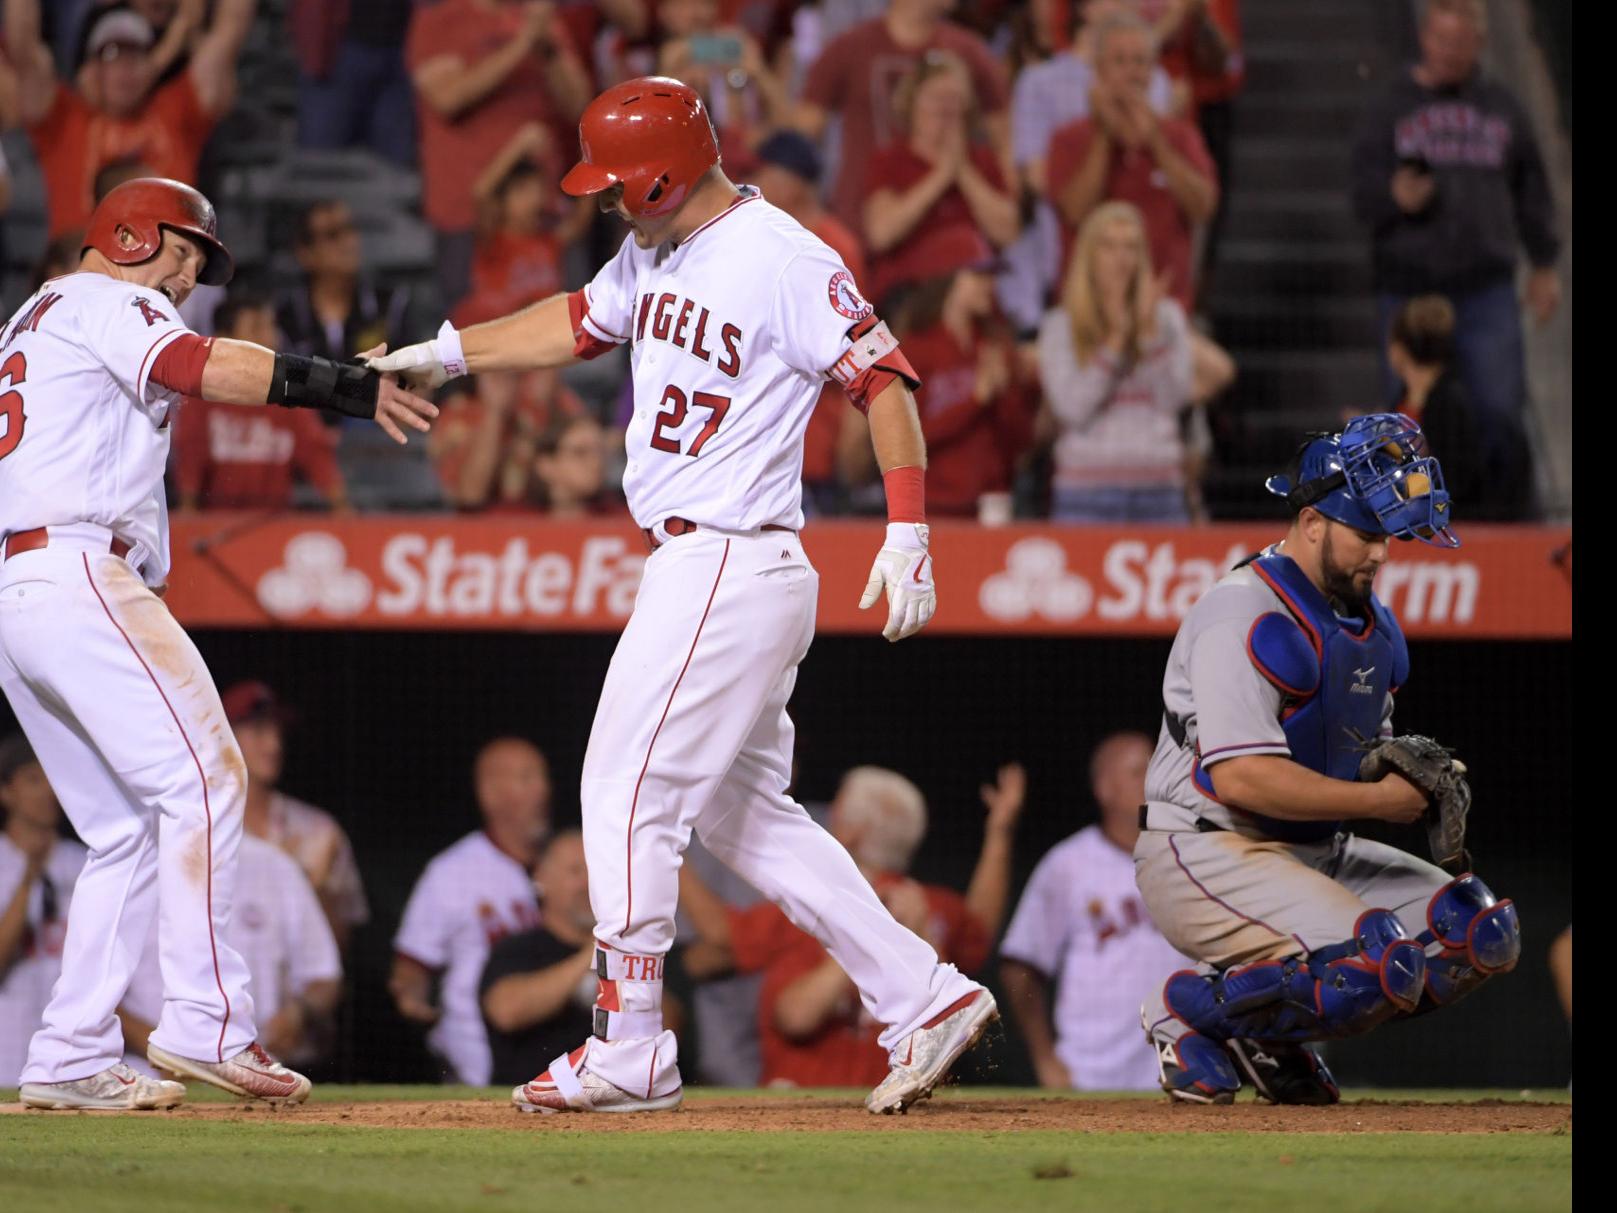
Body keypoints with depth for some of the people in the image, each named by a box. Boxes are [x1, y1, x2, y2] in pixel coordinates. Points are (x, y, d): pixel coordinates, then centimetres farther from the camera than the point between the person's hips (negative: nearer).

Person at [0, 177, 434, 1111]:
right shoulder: (102, 301, 1)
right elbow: (196, 366, -18)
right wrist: (342, 386, -22)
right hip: (77, 571, -10)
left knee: (129, 826, 10)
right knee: (202, 775, -14)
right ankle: (206, 1023, -22)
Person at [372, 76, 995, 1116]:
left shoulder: (783, 259, -15)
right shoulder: (656, 257, 12)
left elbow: (883, 378, -17)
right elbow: (581, 323, 28)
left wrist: (909, 535, -23)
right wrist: (446, 353, 21)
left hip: (730, 570, -10)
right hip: (691, 568, 10)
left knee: (628, 791, -7)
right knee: (742, 813, 12)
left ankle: (629, 1057, -1)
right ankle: (924, 1000, 13)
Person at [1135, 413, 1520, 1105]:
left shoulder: (1372, 624, 13)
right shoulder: (1244, 618, -18)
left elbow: (1370, 749, 23)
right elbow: (1242, 777, -26)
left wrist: (1418, 779, -1)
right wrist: (1380, 799, -22)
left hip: (1319, 853, 10)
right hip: (1204, 859, -10)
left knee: (1484, 935, 1)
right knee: (1383, 965, -28)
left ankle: (1271, 1035, 7)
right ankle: (1191, 1012, -7)